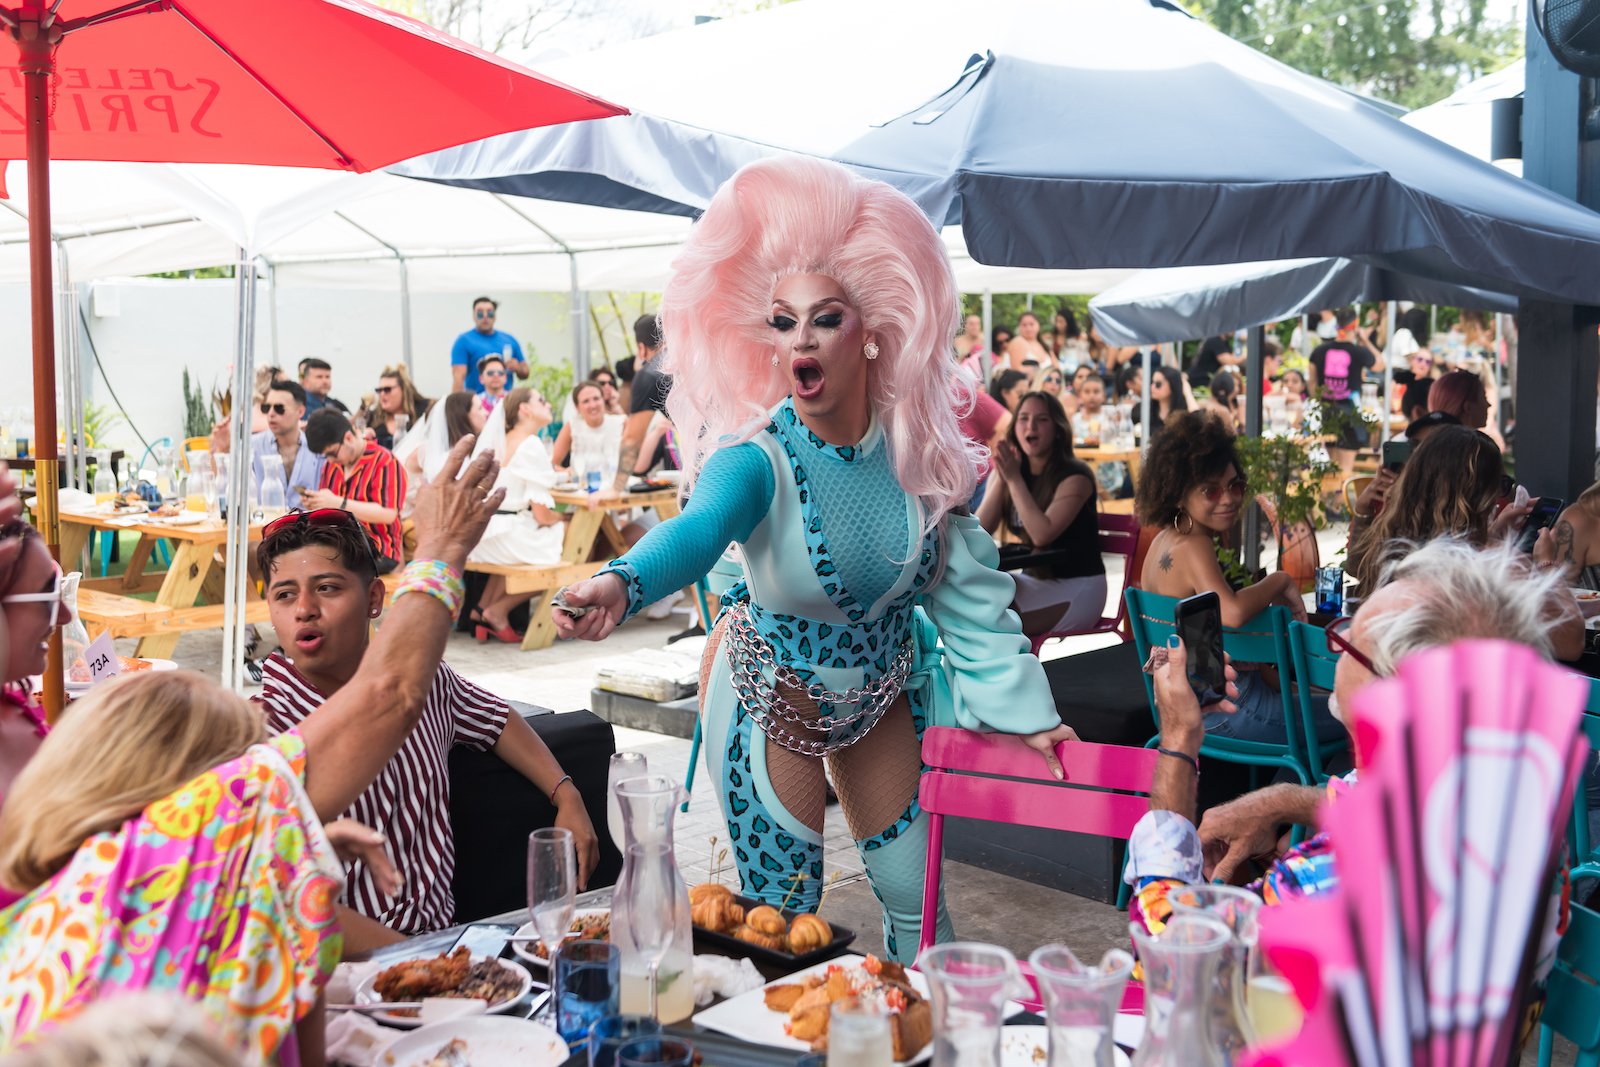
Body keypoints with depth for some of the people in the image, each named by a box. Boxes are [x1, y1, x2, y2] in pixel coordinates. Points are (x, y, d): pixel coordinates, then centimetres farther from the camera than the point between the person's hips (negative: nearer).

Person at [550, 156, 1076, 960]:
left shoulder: (919, 452, -16)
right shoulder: (759, 460, -28)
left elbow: (968, 588, -6)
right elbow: (698, 528, -50)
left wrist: (1025, 709, -5)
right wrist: (623, 583, -71)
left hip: (883, 689, 4)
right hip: (772, 696, -4)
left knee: (916, 895, 14)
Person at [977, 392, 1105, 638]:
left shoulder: (1075, 476, -15)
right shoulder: (1007, 472, 3)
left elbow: (1041, 534, -27)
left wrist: (1014, 478, -25)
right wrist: (1001, 477, -17)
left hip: (1077, 587, -6)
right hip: (1032, 578, 6)